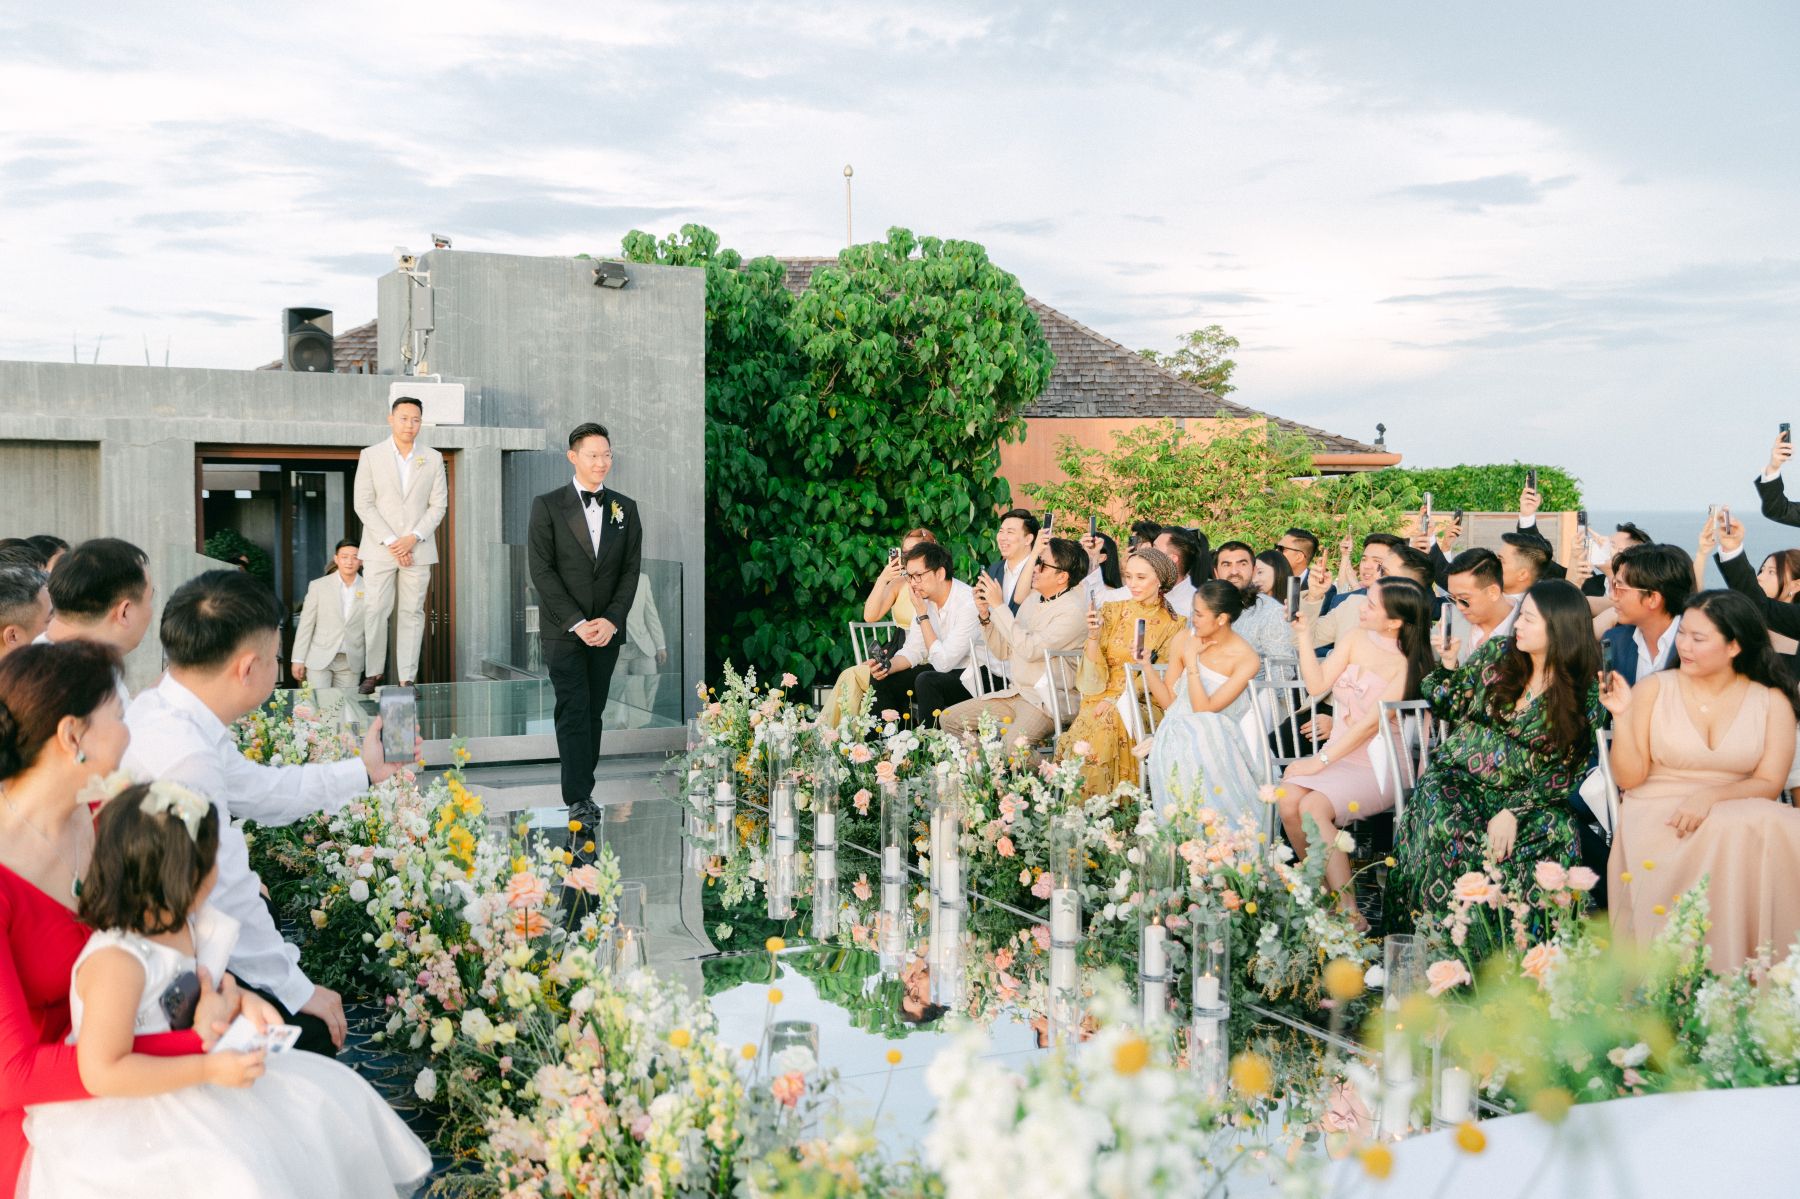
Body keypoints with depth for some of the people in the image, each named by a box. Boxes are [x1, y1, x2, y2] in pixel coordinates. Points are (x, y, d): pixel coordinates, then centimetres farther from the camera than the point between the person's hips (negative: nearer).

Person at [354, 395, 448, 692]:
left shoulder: (433, 458, 8)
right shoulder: (371, 456, 4)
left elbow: (438, 504, 5)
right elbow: (363, 504, -1)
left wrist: (413, 538, -8)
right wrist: (390, 541, -10)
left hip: (418, 549, 1)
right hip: (379, 548, -1)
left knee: (412, 612, 1)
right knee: (375, 611, -5)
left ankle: (407, 678, 2)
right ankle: (374, 673, 8)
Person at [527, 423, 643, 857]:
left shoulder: (625, 508, 8)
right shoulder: (548, 506, -2)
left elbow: (631, 569, 4)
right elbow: (542, 570, -8)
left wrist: (611, 620, -9)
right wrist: (577, 623, -14)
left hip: (607, 629, 3)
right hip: (564, 628, -3)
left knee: (594, 712, 8)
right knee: (574, 714, -9)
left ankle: (582, 790, 17)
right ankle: (579, 806, -11)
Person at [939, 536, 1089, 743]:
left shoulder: (1073, 610, -14)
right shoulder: (1033, 599, 12)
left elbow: (1030, 649, -24)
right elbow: (1003, 652, 15)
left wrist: (998, 606, -17)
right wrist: (984, 614, -1)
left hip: (1047, 700, -8)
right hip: (1015, 693, 8)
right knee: (949, 719, 0)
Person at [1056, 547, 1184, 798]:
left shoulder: (1172, 624, 3)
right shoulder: (1112, 612, 8)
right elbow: (1095, 675, 3)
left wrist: (1118, 701, -15)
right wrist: (1093, 635, -14)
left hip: (1142, 704, -2)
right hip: (1103, 698, 2)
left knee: (1110, 723, -33)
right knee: (1088, 722, -31)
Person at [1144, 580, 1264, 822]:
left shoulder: (1246, 659, -7)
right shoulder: (1183, 640, 3)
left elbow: (1204, 710, -14)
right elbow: (1169, 701, 6)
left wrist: (1191, 661, -14)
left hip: (1218, 737, -2)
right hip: (1178, 733, 2)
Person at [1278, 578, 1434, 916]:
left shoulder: (1408, 665, -11)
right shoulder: (1354, 639, 6)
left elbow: (1371, 723, -16)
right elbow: (1316, 684, 1)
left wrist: (1322, 760, -18)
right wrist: (1304, 636, -6)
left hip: (1378, 766, -5)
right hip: (1338, 754, 6)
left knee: (1313, 807, -29)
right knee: (1287, 798, -22)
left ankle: (1348, 911, -24)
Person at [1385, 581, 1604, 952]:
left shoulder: (1586, 691, -3)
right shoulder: (1497, 652, 4)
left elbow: (1565, 769, -7)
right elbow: (1448, 710, 14)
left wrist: (1514, 812, -20)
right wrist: (1448, 664, -5)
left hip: (1524, 793, -1)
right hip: (1457, 778, 1)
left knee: (1558, 834, -32)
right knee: (1449, 831, -32)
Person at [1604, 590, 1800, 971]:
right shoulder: (1653, 689, 2)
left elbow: (1769, 783, -3)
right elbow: (1629, 778, -1)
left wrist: (1710, 796, -20)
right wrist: (1622, 717, -14)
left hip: (1738, 812, 2)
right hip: (1656, 812, -2)